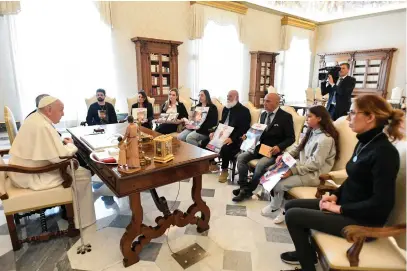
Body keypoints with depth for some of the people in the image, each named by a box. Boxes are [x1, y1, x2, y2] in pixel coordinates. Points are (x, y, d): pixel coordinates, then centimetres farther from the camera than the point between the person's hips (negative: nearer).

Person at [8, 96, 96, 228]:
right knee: (84, 174, -9)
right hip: (30, 176, -10)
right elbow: (60, 157, -28)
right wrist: (70, 145, -9)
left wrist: (62, 143, 4)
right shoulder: (42, 126, -26)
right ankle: (82, 220, 3)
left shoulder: (35, 118, 5)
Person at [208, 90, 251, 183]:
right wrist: (214, 132, 1)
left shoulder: (244, 111, -7)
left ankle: (224, 170, -11)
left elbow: (244, 129, -16)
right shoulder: (226, 108, 16)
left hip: (234, 138, -7)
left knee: (225, 147, -35)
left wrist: (232, 139, -29)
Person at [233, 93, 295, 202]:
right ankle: (244, 187, -7)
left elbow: (291, 138, -9)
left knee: (260, 164, -30)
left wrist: (279, 147, -25)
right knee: (241, 157, -12)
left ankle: (248, 190, -9)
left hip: (274, 150, -6)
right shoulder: (263, 114, 12)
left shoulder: (286, 116, -8)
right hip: (261, 147, 7)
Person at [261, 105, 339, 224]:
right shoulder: (311, 132, 9)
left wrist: (292, 171, -27)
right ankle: (281, 208, 1)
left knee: (279, 184, -18)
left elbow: (315, 164, -23)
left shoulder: (325, 139, -20)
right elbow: (299, 149, 14)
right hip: (302, 166, 9)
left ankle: (275, 206, 15)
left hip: (314, 174, -9)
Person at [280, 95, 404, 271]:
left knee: (293, 216, -14)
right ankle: (305, 252, 25)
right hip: (346, 205, 9)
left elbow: (382, 203, -26)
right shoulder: (364, 143, 6)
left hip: (363, 220, -9)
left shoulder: (384, 152, -23)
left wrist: (340, 209, -20)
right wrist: (335, 196, 1)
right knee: (291, 205, 7)